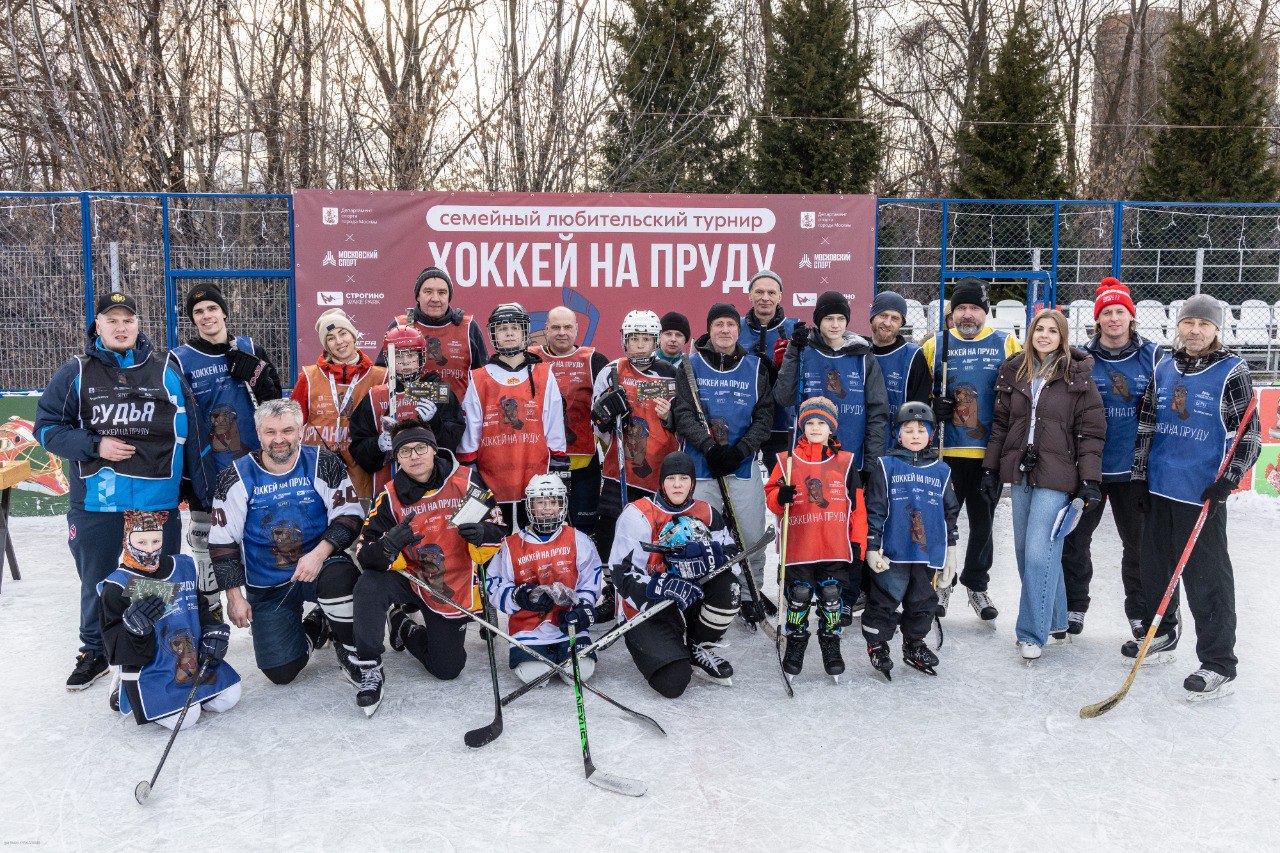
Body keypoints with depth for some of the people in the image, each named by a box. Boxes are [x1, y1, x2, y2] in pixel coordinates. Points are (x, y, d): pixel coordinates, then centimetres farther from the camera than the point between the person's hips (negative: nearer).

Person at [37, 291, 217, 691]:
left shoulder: (166, 373, 4)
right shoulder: (75, 373, 3)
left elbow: (192, 436, 4)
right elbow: (48, 427, 3)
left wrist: (205, 491, 1)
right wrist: (95, 445, -13)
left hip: (158, 501, 0)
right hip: (95, 502, 0)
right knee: (96, 582, 15)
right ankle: (94, 653, 34)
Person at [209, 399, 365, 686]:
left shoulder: (323, 464, -6)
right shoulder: (236, 477, -4)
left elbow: (348, 515, -6)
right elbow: (222, 542, 0)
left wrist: (319, 554, -23)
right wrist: (234, 596, -5)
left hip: (319, 566, -1)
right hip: (266, 586, 1)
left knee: (340, 576, -38)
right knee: (281, 671, -9)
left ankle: (350, 649, -9)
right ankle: (315, 627, 26)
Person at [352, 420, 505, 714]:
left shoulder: (466, 481, -12)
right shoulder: (391, 496, -8)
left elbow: (498, 529, -6)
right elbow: (366, 554, -13)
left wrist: (481, 534, -30)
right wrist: (390, 544, -36)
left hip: (453, 589, 0)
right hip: (409, 580, 0)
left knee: (447, 669, 2)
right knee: (369, 585, -31)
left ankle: (405, 628, 33)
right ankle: (370, 670, -16)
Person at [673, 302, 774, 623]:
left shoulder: (756, 367, 7)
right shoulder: (691, 365, 3)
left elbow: (764, 417, 3)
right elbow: (683, 414, -4)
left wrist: (739, 451, -11)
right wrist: (709, 447, -17)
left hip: (743, 466, 1)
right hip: (700, 467, -1)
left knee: (751, 535, 3)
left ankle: (751, 594, 24)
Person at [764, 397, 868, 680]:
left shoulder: (846, 462, 8)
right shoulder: (787, 460, 6)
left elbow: (857, 505, 8)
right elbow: (771, 495, 7)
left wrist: (857, 543, 3)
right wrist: (780, 497, -18)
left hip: (836, 547, 0)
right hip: (799, 547, 0)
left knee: (831, 597, 4)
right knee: (798, 596, 0)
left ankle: (831, 647, 21)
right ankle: (795, 644, 20)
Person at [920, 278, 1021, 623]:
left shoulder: (1008, 344, 4)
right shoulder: (935, 345, 4)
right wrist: (932, 407, -9)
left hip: (990, 452, 1)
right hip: (947, 450, 0)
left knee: (982, 522, 11)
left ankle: (977, 585, 27)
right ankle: (941, 584, 21)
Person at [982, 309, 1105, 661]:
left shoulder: (1078, 376, -3)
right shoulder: (1014, 371, 9)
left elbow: (1091, 431, -4)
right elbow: (1000, 422, 12)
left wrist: (1090, 480, -9)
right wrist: (991, 468, 9)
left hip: (1056, 475, -5)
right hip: (1020, 473, 5)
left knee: (1039, 552, -11)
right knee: (1025, 552, 11)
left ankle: (1033, 633, 0)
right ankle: (1055, 620, 28)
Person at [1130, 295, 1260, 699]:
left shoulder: (1232, 371, -6)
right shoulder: (1164, 370, 9)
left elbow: (1249, 435, -6)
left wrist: (1225, 483, -15)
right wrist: (1140, 476, 12)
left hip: (1203, 494, -6)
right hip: (1159, 488, 6)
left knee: (1206, 578, -3)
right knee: (1155, 564, 17)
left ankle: (1218, 664, 7)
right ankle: (1160, 633, 36)